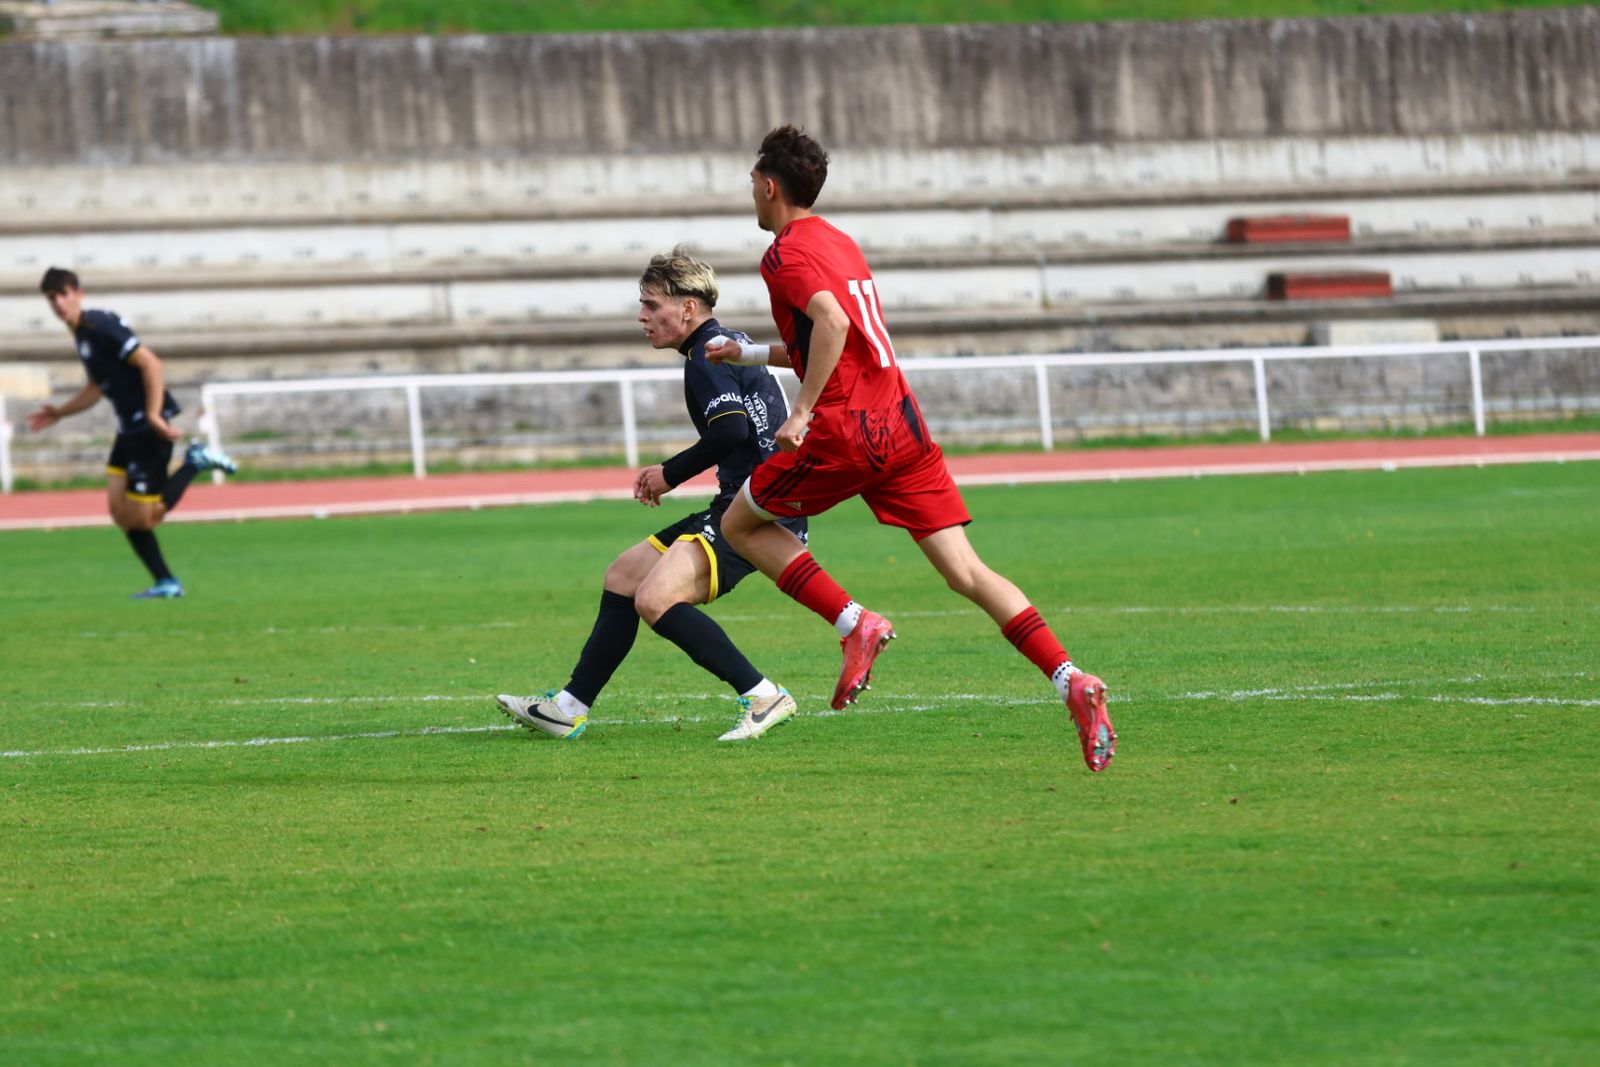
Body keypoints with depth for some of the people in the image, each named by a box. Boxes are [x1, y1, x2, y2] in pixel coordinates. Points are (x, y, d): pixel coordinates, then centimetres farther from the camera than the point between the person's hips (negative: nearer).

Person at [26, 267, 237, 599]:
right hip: (129, 429, 9)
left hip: (150, 427, -9)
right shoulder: (81, 334, 14)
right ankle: (165, 584, 8)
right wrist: (59, 413, 28)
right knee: (120, 510, 3)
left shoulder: (101, 326, -16)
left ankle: (195, 462, 6)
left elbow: (150, 363, -22)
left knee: (142, 517, -7)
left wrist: (154, 416, -26)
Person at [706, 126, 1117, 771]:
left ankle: (855, 626, -1)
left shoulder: (785, 254, -5)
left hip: (845, 430, -7)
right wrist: (750, 354, 41)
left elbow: (832, 322, -24)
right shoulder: (840, 244, 22)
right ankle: (1071, 682, -16)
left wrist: (801, 411, -21)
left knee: (740, 525, 14)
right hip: (902, 426, 7)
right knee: (965, 572, 0)